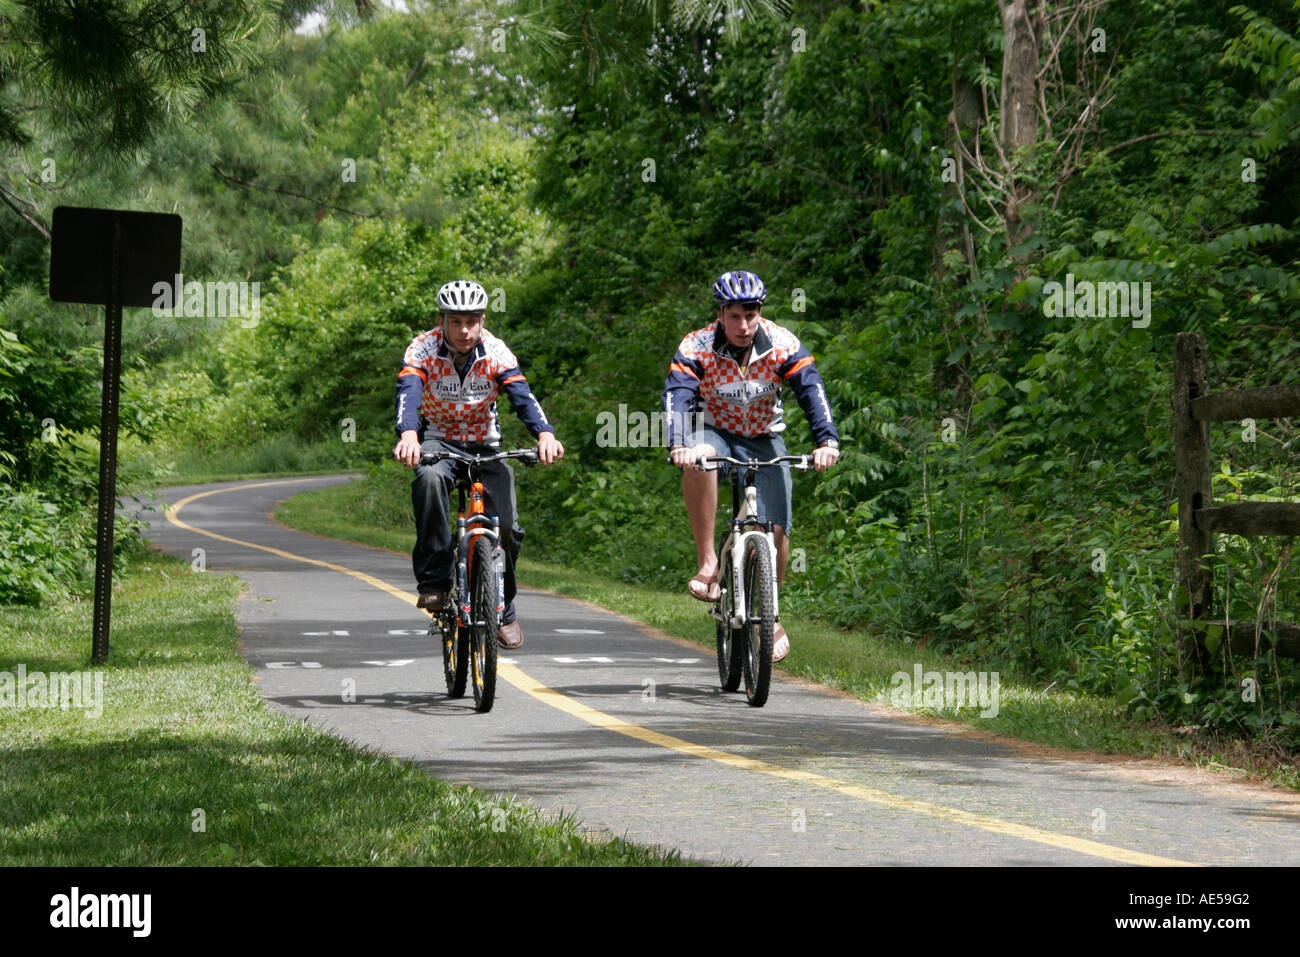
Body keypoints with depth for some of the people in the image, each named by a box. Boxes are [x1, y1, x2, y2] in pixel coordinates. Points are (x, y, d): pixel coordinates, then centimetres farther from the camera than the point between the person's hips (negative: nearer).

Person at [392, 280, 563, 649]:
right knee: (430, 477, -37)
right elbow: (408, 393, -34)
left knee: (506, 526, -16)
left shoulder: (496, 352, -14)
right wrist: (408, 435, -55)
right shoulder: (422, 349, -17)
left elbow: (522, 396, -27)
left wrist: (545, 434, -47)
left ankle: (503, 611, 9)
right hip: (437, 439, -1)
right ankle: (434, 580, -32)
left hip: (484, 445, 1)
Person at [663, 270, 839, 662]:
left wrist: (827, 440, -42)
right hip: (714, 433, -1)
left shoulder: (782, 345, -17)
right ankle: (708, 563, -30)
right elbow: (677, 395, -33)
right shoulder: (696, 348, -20)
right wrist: (678, 445, -51)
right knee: (698, 459, -38)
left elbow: (811, 390, -26)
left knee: (775, 528, -14)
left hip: (764, 440, 1)